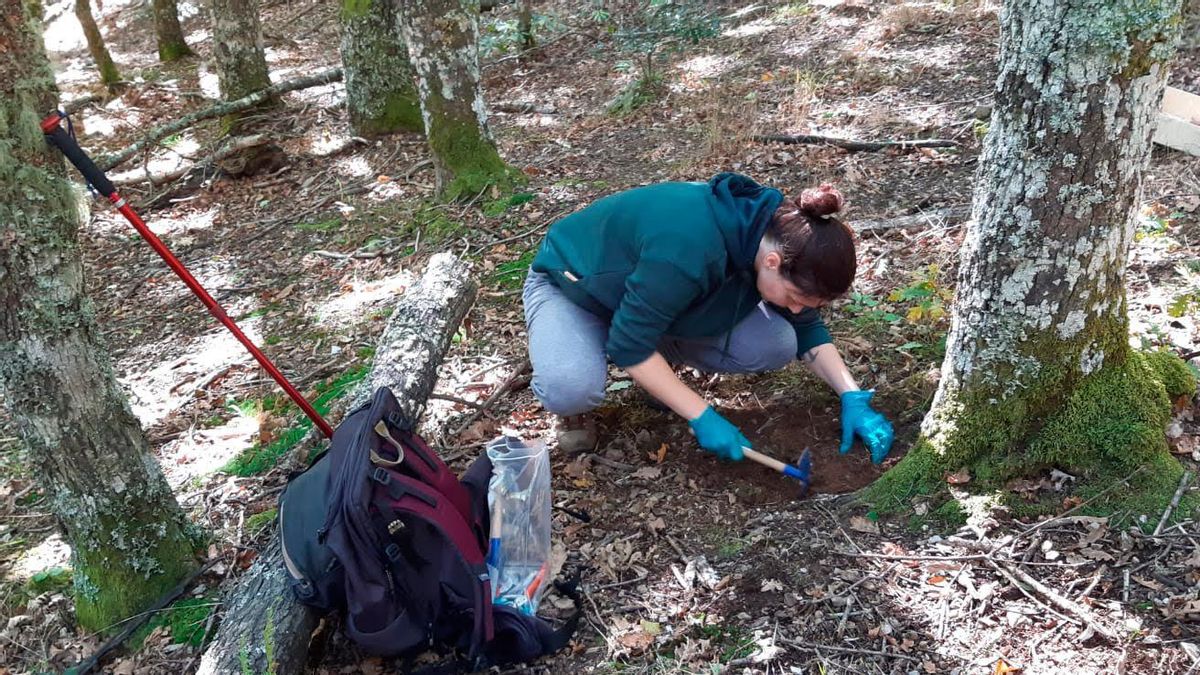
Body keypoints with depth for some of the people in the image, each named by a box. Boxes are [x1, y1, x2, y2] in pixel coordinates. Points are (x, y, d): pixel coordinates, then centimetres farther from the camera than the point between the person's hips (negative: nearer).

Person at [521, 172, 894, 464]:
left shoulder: (781, 237, -18)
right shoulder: (690, 248, -42)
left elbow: (807, 329, -1)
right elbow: (630, 344, -34)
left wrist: (853, 397, -12)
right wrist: (702, 417, -31)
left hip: (656, 291, 6)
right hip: (571, 284, -6)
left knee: (776, 345, -15)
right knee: (573, 389, -39)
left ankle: (660, 364, 7)